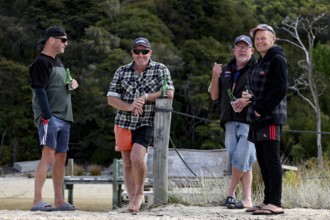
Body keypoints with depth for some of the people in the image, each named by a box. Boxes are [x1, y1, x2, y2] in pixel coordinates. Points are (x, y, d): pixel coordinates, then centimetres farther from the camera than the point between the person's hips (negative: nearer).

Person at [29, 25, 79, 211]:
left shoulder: (58, 62, 20)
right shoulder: (41, 62, -8)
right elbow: (40, 90, -16)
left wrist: (73, 83, 7)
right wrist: (47, 116, -22)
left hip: (64, 118, 9)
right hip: (49, 117, -9)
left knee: (61, 158, 10)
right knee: (48, 155, -17)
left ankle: (59, 201, 15)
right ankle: (38, 201, -22)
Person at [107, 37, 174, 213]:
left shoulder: (160, 69, 0)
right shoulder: (122, 71, 6)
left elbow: (169, 93, -10)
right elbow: (111, 99, 1)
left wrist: (145, 97, -17)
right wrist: (130, 107, -16)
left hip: (146, 124, -3)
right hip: (124, 123, 4)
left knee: (137, 158, -20)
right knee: (127, 163, 7)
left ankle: (139, 193, 2)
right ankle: (132, 199, 15)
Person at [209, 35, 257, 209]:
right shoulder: (226, 71, 19)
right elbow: (214, 96, 18)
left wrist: (248, 101, -21)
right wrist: (215, 77, 2)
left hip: (249, 121, -5)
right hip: (230, 121, 6)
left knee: (241, 158, -14)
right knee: (237, 161, 0)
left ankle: (230, 193, 1)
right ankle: (247, 199, 2)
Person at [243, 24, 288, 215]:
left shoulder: (277, 60, -8)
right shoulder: (261, 62, 22)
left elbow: (280, 89, -17)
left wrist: (261, 109, -16)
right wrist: (249, 96, 12)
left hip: (271, 118, -10)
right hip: (258, 119, 10)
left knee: (272, 160, -10)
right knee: (263, 161, 11)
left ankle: (275, 203, -11)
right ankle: (268, 201, 16)